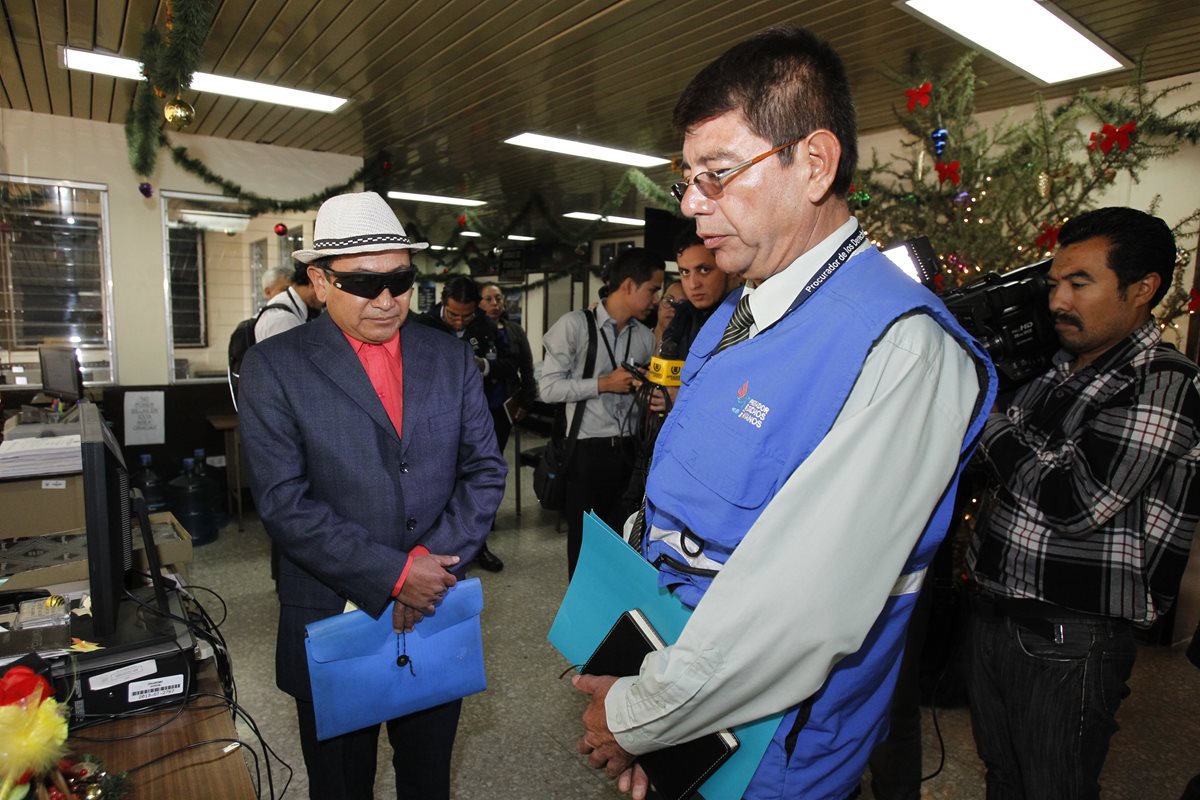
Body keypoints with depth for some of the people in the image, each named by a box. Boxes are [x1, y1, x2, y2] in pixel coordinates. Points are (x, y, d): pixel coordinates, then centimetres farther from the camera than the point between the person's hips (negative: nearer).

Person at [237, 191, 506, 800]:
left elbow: (485, 471, -2)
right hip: (332, 620, -2)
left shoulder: (451, 358, 2)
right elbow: (284, 502, -15)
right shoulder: (275, 367, -8)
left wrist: (433, 563, -15)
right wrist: (394, 574, -19)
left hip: (437, 611, 3)